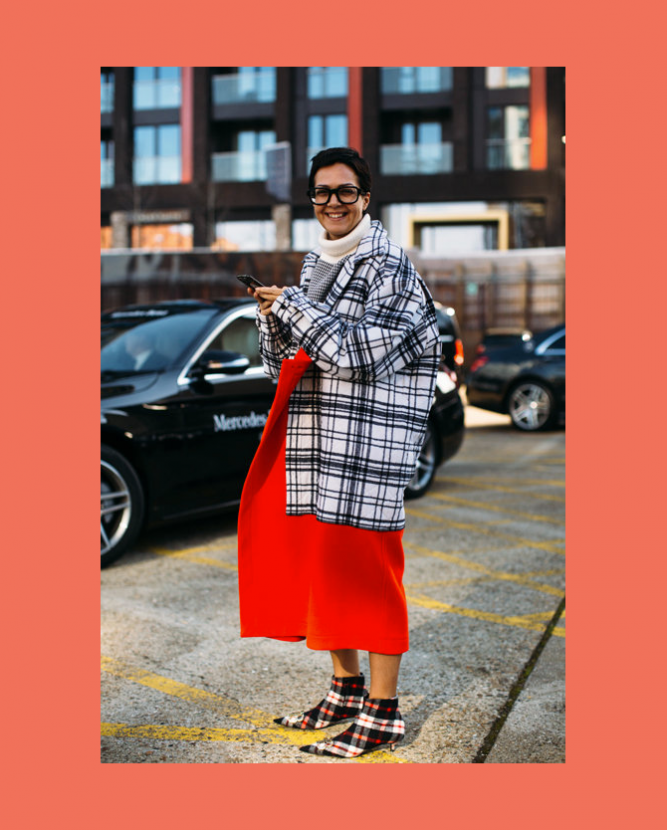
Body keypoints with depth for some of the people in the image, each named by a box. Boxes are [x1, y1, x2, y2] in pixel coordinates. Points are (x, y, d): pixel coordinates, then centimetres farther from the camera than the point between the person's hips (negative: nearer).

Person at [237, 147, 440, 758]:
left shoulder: (386, 265, -7)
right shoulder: (315, 264, 17)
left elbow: (356, 355, -18)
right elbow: (285, 362, 17)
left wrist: (291, 305, -12)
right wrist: (274, 318, -3)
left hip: (367, 439, -8)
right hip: (313, 433, 8)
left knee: (366, 567, -5)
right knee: (318, 558, 11)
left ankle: (383, 713, 6)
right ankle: (346, 689, 27)